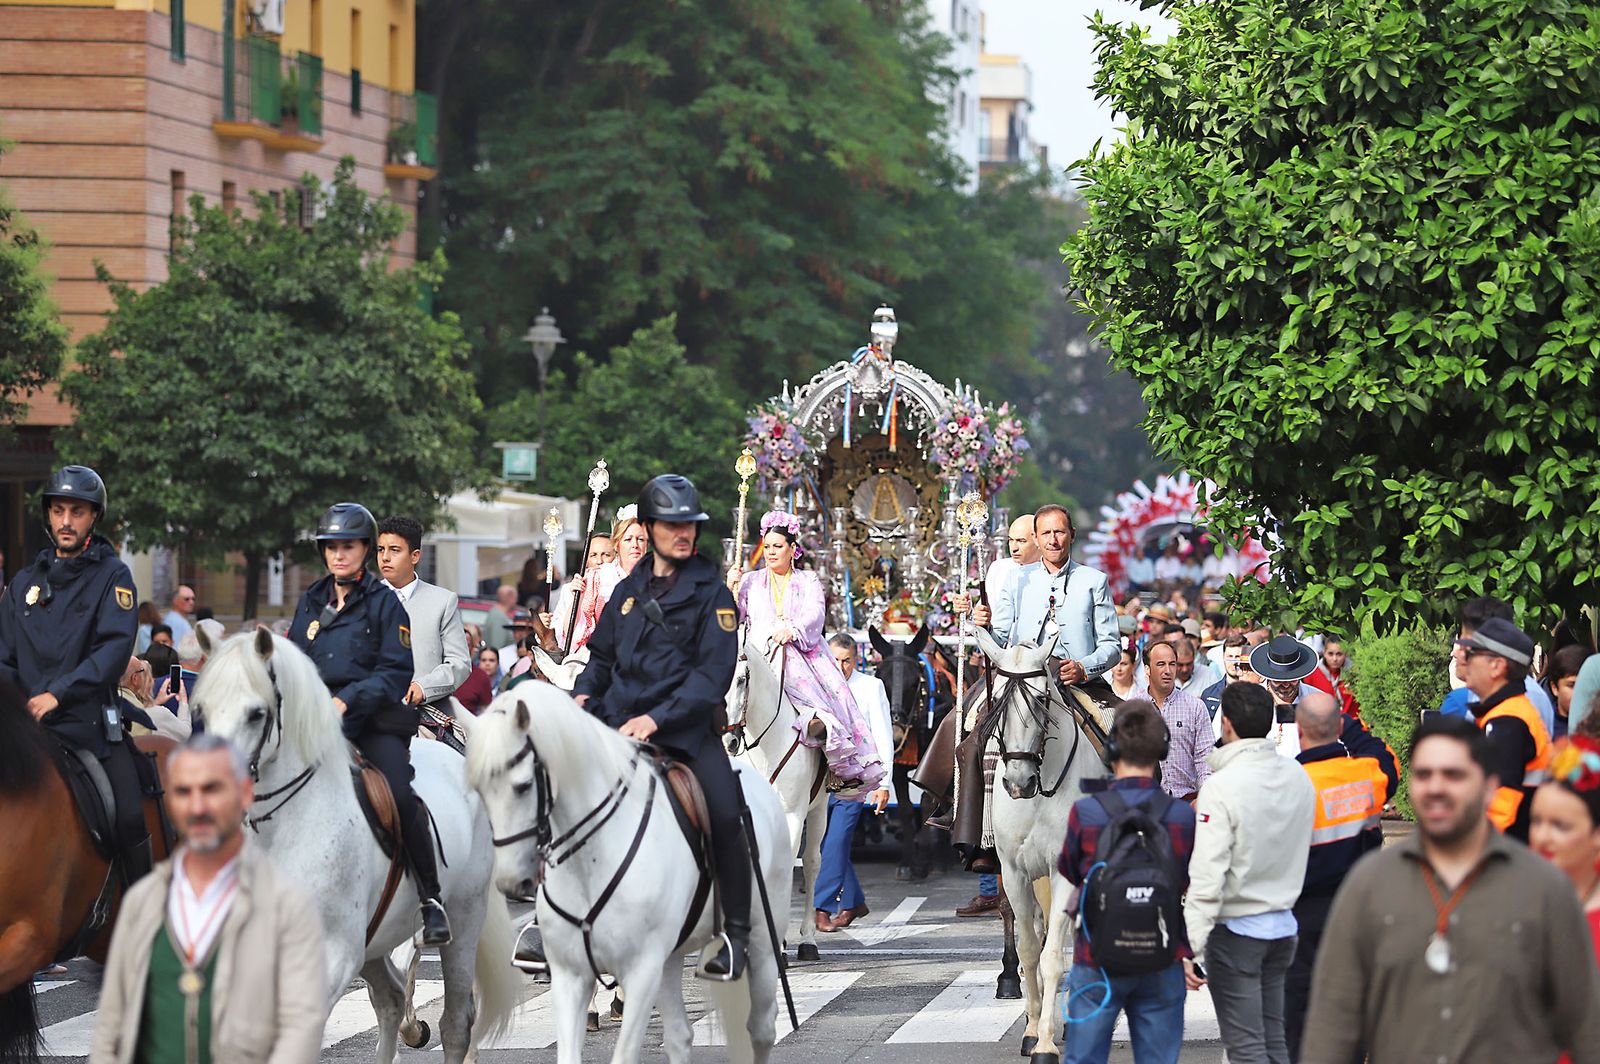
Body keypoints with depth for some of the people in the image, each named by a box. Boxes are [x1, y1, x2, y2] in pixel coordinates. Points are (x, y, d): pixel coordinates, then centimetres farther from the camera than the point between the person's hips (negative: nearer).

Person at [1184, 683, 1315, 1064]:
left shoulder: (1221, 787, -19)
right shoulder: (1298, 777, 2)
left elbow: (1207, 877, -23)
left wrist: (1191, 947, -20)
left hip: (1235, 931, -7)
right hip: (1283, 925, 7)